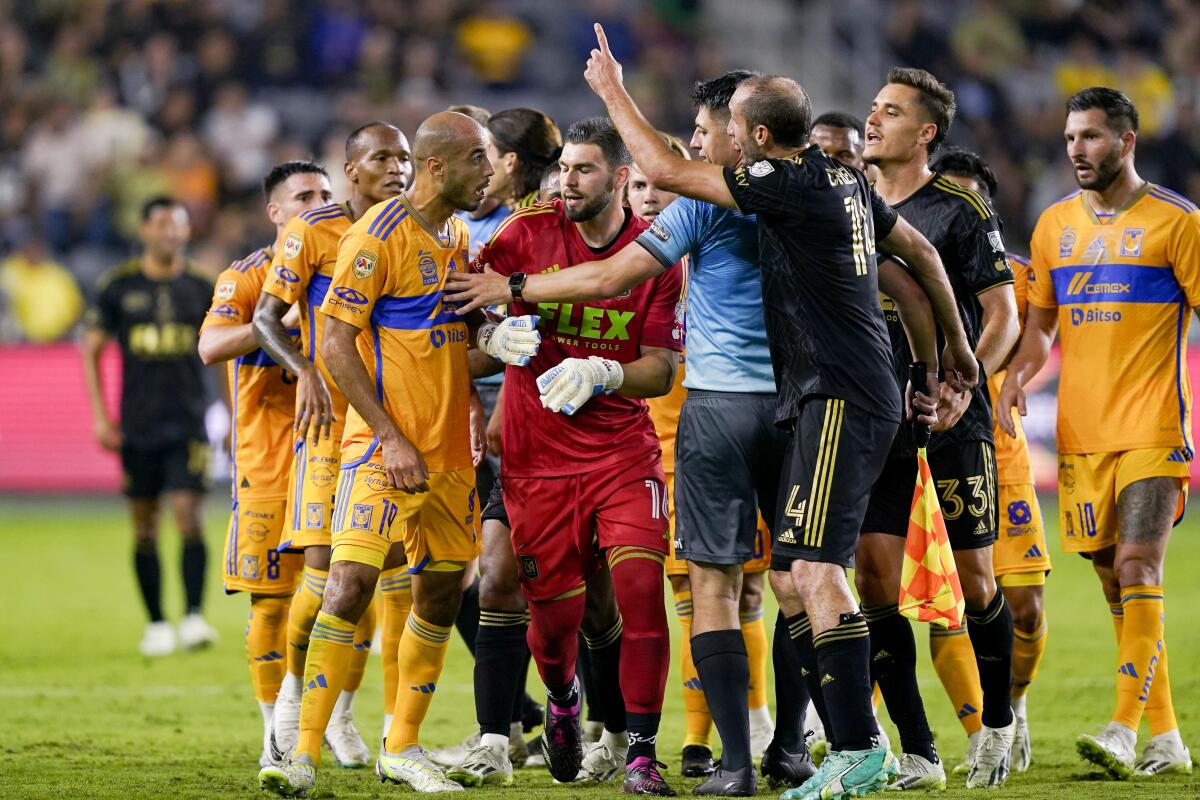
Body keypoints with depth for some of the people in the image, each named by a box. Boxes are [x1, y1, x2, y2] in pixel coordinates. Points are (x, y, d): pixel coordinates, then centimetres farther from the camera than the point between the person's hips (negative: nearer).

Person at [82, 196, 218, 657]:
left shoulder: (201, 289, 4)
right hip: (137, 425, 1)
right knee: (145, 528, 5)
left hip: (187, 424, -1)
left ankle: (194, 618, -17)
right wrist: (100, 416, 1)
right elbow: (91, 348, 8)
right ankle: (156, 625, 13)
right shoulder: (118, 286, 2)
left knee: (188, 515, -14)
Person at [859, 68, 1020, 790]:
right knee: (876, 582, -5)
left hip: (953, 418, -4)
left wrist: (963, 384, -19)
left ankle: (999, 723, 23)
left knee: (975, 585, 0)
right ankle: (918, 756, 0)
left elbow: (1003, 312, -5)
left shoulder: (960, 210, -5)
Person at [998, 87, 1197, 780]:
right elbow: (1040, 324, 19)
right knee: (1115, 582, 7)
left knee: (1137, 569, -15)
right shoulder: (1056, 225, 12)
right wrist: (1017, 376, 0)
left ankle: (1126, 732, -19)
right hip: (1080, 431, 6)